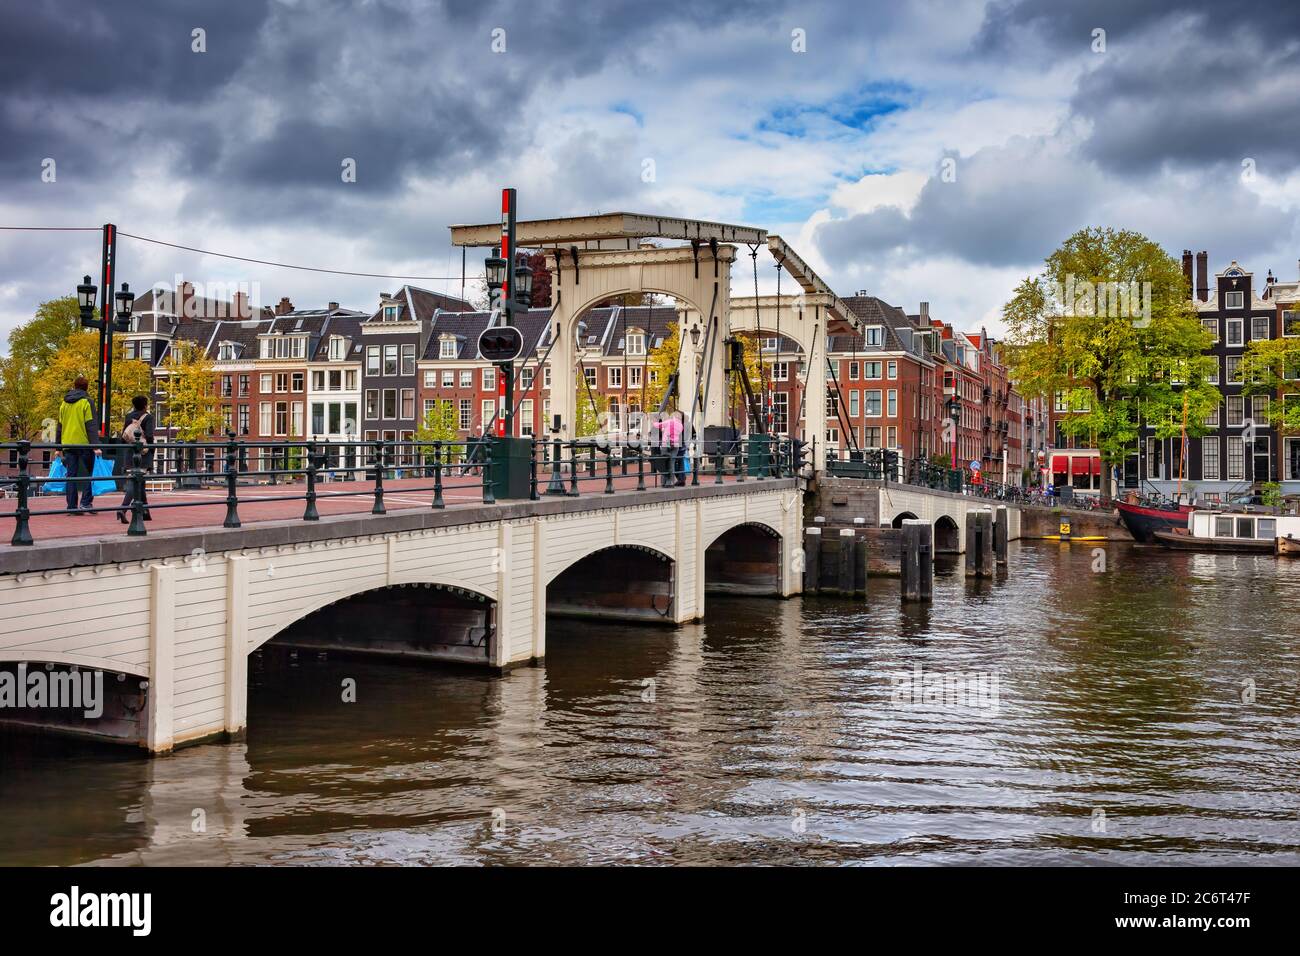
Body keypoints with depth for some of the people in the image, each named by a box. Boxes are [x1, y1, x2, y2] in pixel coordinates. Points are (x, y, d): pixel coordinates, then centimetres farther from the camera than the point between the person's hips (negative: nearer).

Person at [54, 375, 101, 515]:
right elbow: (91, 425, -10)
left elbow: (60, 426, 15)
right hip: (84, 444, -4)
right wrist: (96, 445, -12)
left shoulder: (64, 403, 13)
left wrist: (58, 447, 18)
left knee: (71, 475, 6)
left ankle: (72, 506, 3)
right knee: (88, 473, 5)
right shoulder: (86, 402, -3)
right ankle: (86, 502, -5)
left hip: (68, 444, 4)